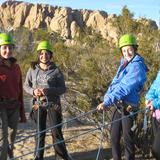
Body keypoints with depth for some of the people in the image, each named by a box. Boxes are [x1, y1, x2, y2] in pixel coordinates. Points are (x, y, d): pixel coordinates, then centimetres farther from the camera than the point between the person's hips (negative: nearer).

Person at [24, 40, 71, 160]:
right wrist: (33, 91, -15)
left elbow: (63, 88, -5)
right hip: (38, 105, 2)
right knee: (40, 132, 11)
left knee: (57, 132, 2)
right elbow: (26, 85, 6)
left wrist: (49, 91, -21)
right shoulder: (32, 69, 2)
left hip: (53, 104, -2)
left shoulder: (56, 71, -5)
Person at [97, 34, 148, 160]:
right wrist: (107, 97, -6)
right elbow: (115, 83, 11)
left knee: (127, 138, -2)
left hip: (128, 107, -8)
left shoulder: (137, 66, -13)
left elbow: (124, 87, -23)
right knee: (114, 137, 12)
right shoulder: (124, 63, 14)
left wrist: (107, 101, -28)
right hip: (118, 105, 8)